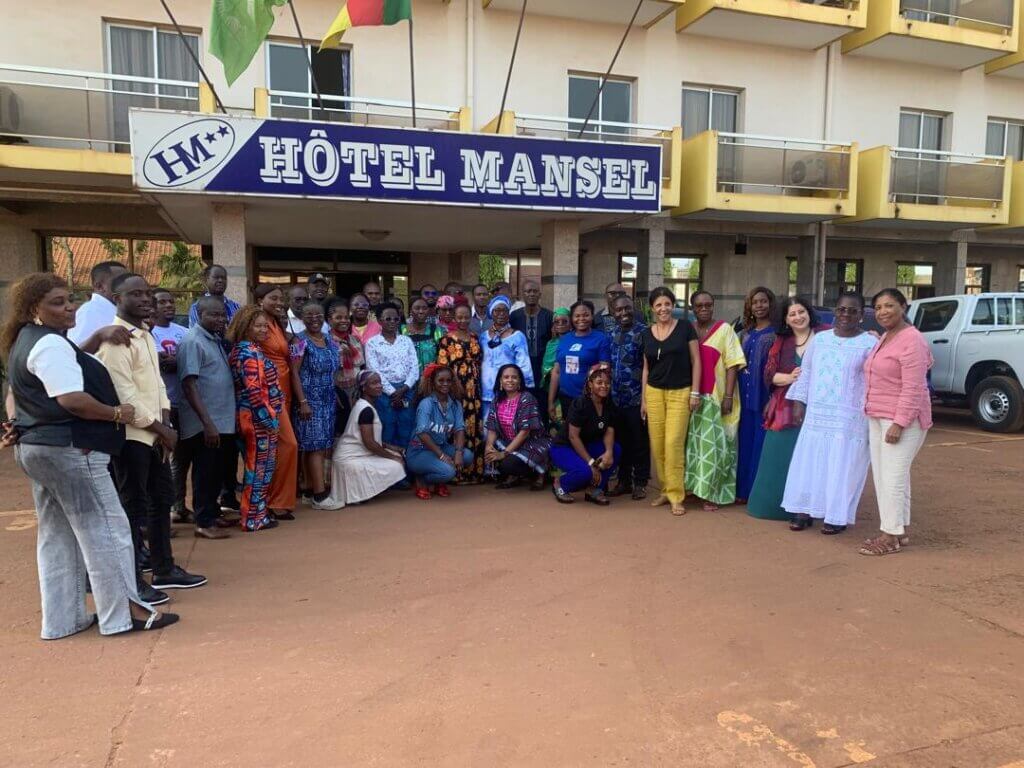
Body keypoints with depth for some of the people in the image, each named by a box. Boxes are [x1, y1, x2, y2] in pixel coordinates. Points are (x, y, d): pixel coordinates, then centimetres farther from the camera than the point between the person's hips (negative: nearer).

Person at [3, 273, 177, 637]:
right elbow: (72, 399, -25)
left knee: (56, 535, 14)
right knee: (105, 529, -3)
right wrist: (117, 413, -14)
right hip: (68, 448, -11)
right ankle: (124, 611, 3)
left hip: (36, 447, 11)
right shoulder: (50, 343, -17)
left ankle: (61, 618, 21)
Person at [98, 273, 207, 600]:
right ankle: (132, 581, 10)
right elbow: (125, 395, -21)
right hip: (130, 435, -9)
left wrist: (165, 426, 1)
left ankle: (164, 569, 27)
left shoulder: (146, 335, 14)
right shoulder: (115, 338, -15)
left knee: (162, 500, 15)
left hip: (153, 434, 9)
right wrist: (162, 430, -13)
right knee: (134, 507, -1)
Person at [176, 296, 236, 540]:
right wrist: (207, 422, -23)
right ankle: (205, 523, 11)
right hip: (205, 424, -8)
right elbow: (189, 385, -19)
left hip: (223, 421, 8)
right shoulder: (193, 341, -13)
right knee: (206, 474, 1)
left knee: (218, 472, 17)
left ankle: (212, 513, 30)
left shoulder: (217, 340, 12)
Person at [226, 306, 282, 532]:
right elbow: (254, 391, -24)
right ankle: (254, 519, 8)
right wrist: (270, 418, -18)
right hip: (259, 419, -10)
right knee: (259, 468, -1)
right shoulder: (251, 353, -16)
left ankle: (257, 513, 26)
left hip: (251, 418, 10)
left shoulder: (242, 350, 14)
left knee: (256, 467, 17)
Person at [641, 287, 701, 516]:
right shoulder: (647, 334, 8)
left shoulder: (685, 327, -2)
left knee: (673, 443, -9)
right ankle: (665, 490, 16)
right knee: (657, 444, 2)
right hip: (654, 392, 4)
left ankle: (676, 495, 0)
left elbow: (695, 361, -1)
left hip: (680, 393, -3)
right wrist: (643, 399, 12)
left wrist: (695, 392, -6)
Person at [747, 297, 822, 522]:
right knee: (780, 456, 6)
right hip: (785, 409, 4)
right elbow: (769, 374, 5)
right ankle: (773, 503, 17)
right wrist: (789, 378, -12)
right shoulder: (781, 342, 12)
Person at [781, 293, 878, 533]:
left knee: (841, 468, 1)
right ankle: (804, 511, 16)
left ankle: (837, 516, 12)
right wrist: (799, 403, 7)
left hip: (849, 419, -4)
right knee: (809, 463, 6)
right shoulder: (820, 339, 10)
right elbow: (805, 372, 13)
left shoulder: (869, 344, -4)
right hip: (816, 415, 4)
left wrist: (871, 417, -13)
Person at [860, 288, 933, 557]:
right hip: (878, 417, 9)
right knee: (882, 475, 12)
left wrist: (899, 423, -23)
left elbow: (913, 388, -20)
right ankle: (900, 530, 22)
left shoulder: (911, 340, -14)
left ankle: (892, 536, 3)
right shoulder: (885, 338, 14)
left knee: (893, 476, -6)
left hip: (903, 420, -9)